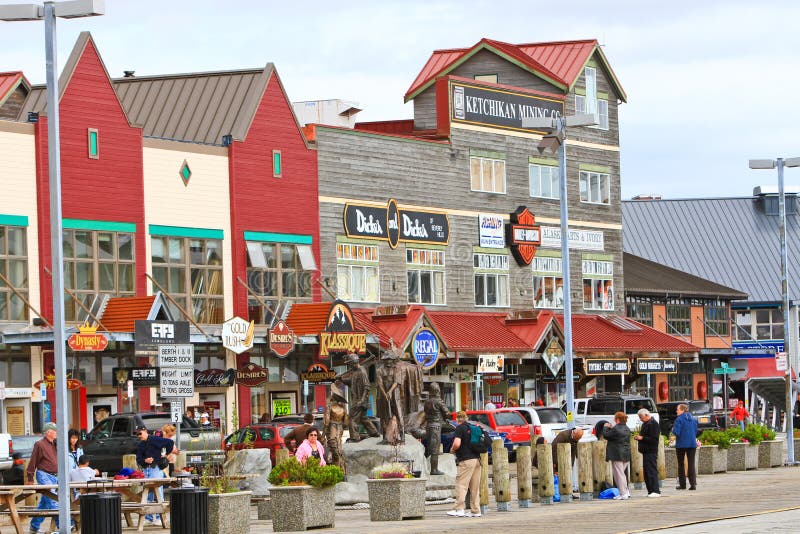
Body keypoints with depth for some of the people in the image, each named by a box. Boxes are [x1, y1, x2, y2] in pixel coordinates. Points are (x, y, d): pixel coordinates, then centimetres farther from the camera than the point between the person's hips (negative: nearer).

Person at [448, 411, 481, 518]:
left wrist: (452, 449, 2)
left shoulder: (460, 428, -6)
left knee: (461, 485, -6)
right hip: (477, 459, 7)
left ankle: (459, 509, -11)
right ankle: (476, 511, 8)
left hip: (466, 460, -7)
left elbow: (457, 444, -17)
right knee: (475, 487, 8)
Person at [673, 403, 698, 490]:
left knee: (681, 464, 9)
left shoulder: (679, 419, -11)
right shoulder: (692, 419, 8)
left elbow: (676, 432, -16)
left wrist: (673, 429, 5)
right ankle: (693, 484, -8)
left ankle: (682, 484, 12)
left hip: (681, 444, -4)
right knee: (691, 464, 2)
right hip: (692, 444, 4)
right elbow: (696, 431, 12)